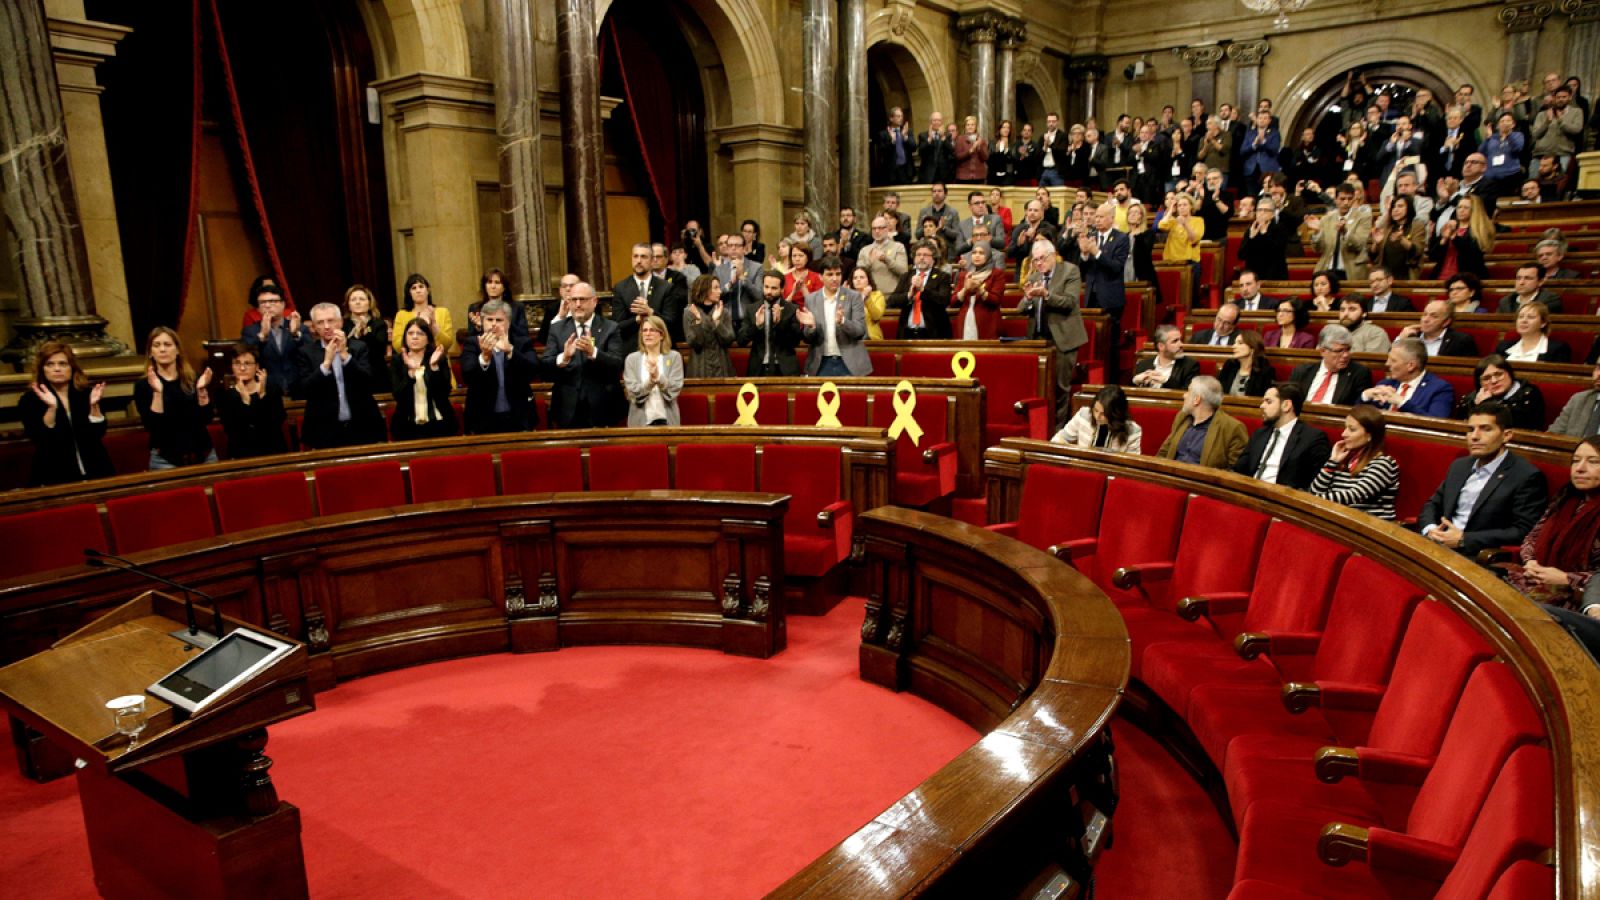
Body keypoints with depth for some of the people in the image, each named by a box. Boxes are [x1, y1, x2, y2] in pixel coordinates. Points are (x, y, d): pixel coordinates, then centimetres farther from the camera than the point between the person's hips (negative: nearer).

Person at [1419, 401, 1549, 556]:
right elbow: (1433, 505, 20)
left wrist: (1464, 540, -16)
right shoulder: (1459, 466, 16)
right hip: (1437, 547, 7)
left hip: (1478, 558, -7)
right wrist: (1430, 530, -2)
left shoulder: (1527, 476, -5)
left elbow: (1523, 533, -12)